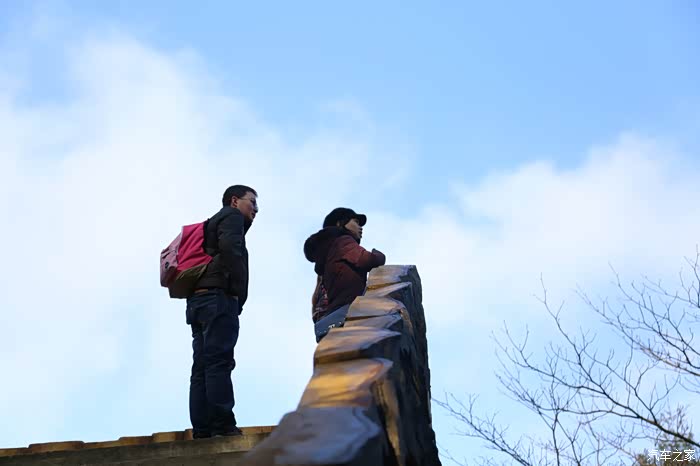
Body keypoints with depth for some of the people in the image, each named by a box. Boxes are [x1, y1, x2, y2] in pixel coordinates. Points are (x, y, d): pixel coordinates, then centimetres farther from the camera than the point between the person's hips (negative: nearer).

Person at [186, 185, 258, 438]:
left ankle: (202, 429, -2)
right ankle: (223, 426, -20)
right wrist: (240, 290, -11)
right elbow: (229, 248, -15)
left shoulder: (212, 224, 32)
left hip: (197, 300, 9)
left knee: (202, 367, 2)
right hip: (219, 296, -9)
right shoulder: (232, 216, 6)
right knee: (219, 362, -15)